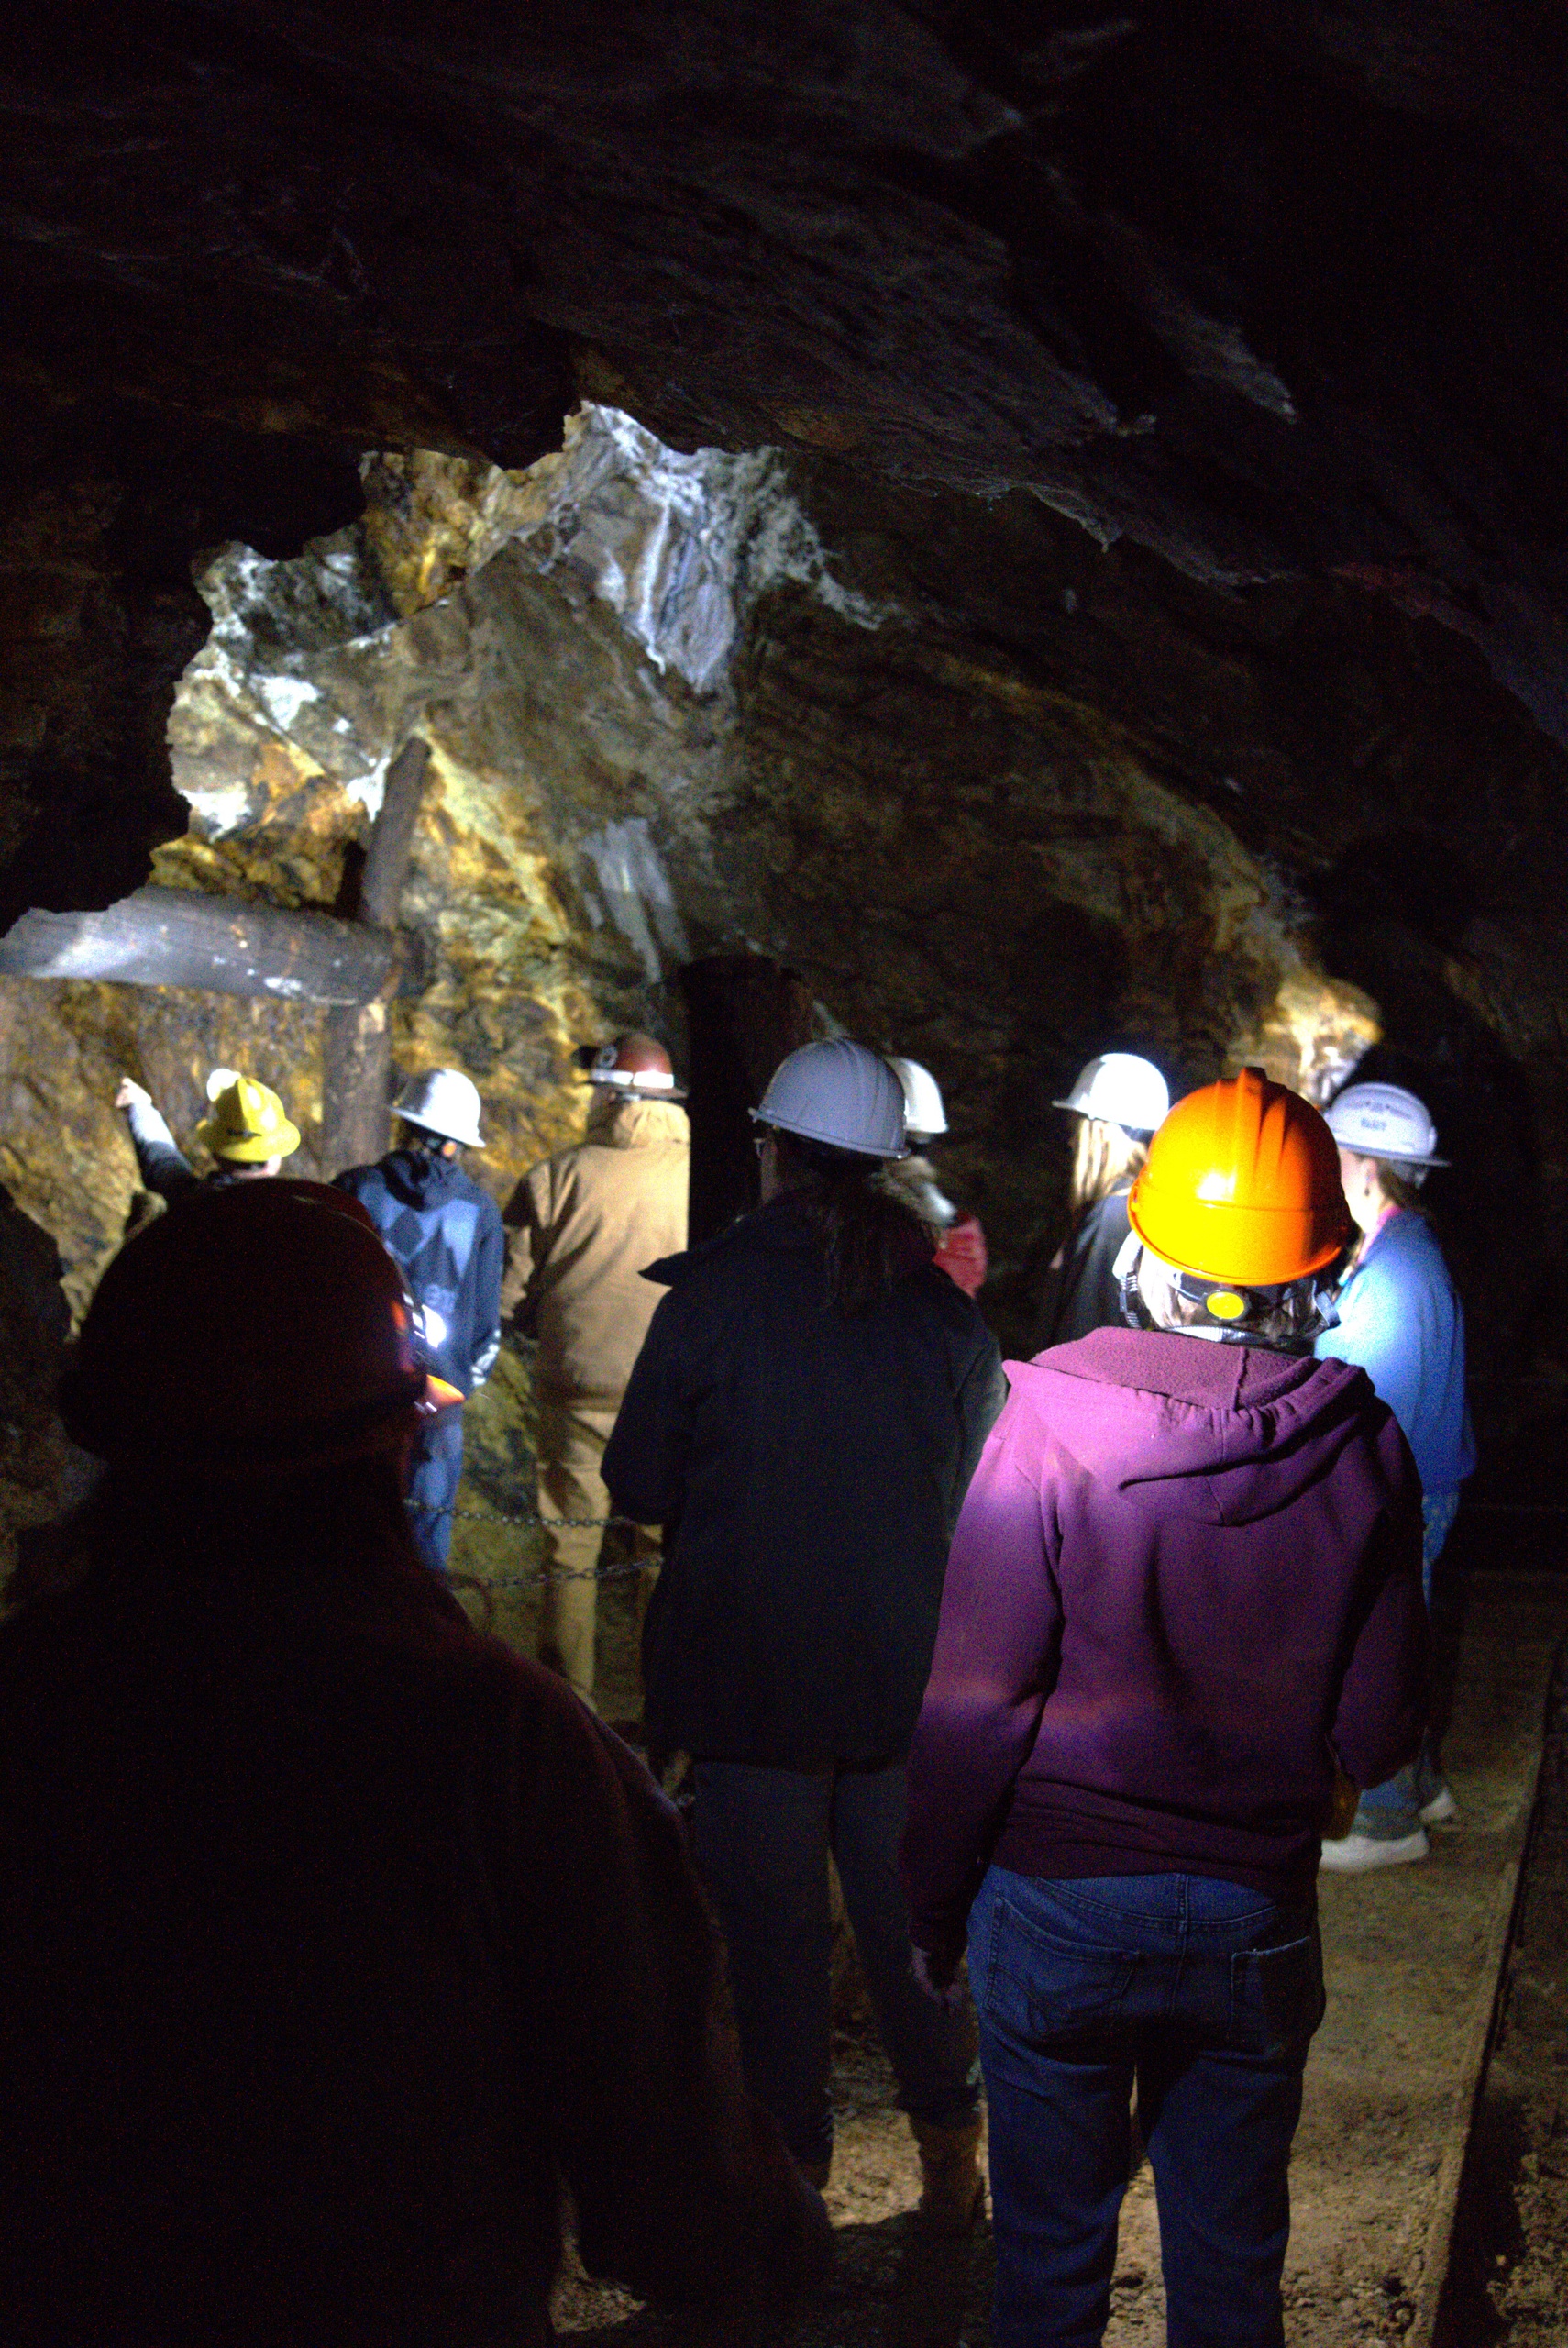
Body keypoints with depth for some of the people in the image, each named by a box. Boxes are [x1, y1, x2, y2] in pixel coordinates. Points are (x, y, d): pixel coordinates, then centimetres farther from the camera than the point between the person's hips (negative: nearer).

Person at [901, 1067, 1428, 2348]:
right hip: (1258, 1916, 2)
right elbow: (1378, 1733, -4)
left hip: (1059, 1906, -2)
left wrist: (934, 1908, 0)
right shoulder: (1364, 1450, -10)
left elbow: (973, 1706, -13)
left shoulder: (1049, 1427, -17)